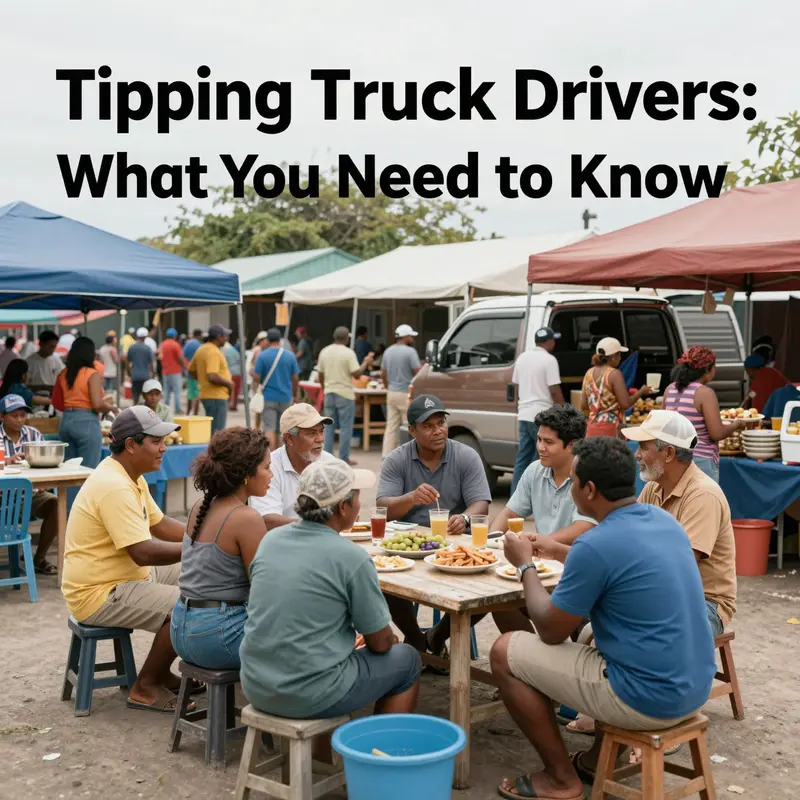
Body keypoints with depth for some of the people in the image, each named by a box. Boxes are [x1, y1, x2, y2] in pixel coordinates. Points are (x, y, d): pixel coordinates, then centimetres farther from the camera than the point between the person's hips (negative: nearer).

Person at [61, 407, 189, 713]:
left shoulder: (130, 477, 8)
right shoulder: (114, 487, -26)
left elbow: (161, 525, 16)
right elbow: (143, 552, -30)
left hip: (125, 576, 11)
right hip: (100, 593, -11)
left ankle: (161, 672, 17)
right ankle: (146, 687, -3)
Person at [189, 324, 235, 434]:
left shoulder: (201, 349, 12)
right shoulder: (213, 352, -18)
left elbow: (191, 371, 21)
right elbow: (213, 376, -28)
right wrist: (228, 383, -15)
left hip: (206, 395, 10)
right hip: (216, 396, -10)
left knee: (210, 430, 18)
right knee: (217, 433, -6)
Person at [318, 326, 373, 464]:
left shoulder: (324, 352, 5)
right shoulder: (348, 353, -12)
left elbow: (320, 376, 9)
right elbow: (357, 374, -14)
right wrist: (366, 363, 2)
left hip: (329, 393, 5)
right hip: (345, 394, -5)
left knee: (329, 427, 11)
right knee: (345, 427, 1)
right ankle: (344, 458, 2)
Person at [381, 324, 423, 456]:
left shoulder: (388, 351, 11)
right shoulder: (410, 351, -13)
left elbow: (383, 374, 15)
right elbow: (418, 373, -14)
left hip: (392, 393, 7)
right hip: (406, 394, -7)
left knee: (391, 426, 7)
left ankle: (387, 455, 5)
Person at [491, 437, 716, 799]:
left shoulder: (595, 544, -21)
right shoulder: (663, 519, 3)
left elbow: (551, 632, -9)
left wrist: (524, 564, 4)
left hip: (647, 699, -8)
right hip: (693, 687, 9)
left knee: (506, 652, 3)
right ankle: (601, 757, 31)